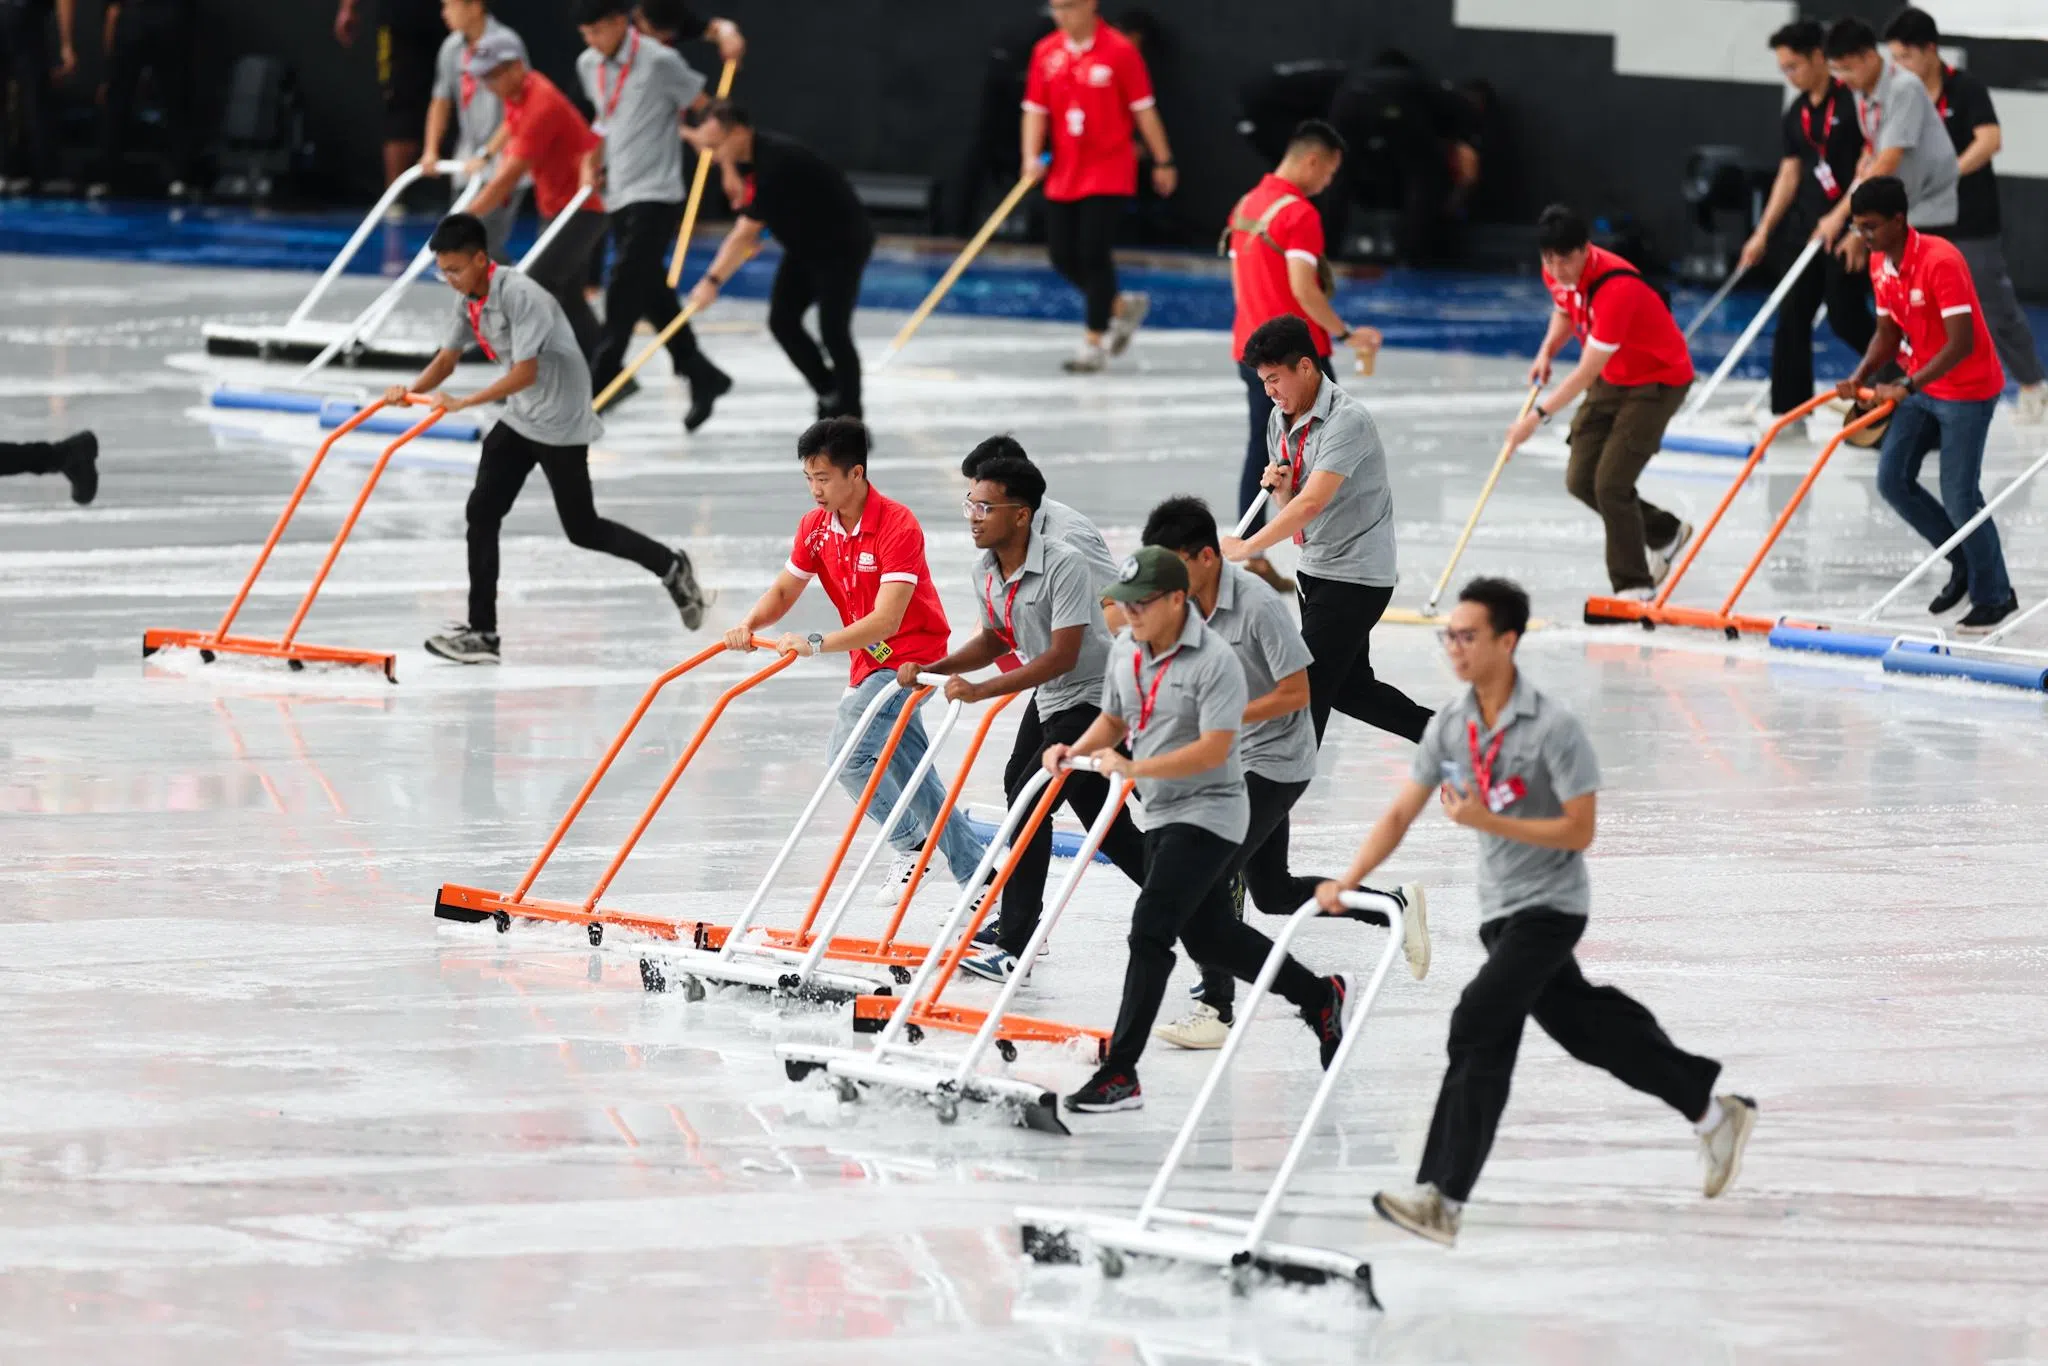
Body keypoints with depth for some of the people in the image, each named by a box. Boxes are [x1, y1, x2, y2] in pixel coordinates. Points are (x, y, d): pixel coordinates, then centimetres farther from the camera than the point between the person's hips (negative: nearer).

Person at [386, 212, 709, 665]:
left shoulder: (520, 296, -26)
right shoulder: (469, 299, 1)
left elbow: (525, 374, -31)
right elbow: (446, 359, 7)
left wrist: (462, 403, -34)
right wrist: (412, 390, -13)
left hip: (559, 422, -8)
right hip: (519, 421, 8)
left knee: (582, 529, 2)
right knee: (482, 513, -3)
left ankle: (671, 567, 25)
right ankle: (482, 633, -1)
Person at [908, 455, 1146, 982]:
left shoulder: (1064, 566, -29)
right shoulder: (985, 571, -4)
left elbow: (1063, 656, -31)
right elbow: (998, 640, 11)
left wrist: (983, 690, -33)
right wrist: (932, 669, -4)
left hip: (1093, 696, -9)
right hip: (1048, 698, 9)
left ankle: (1014, 946, -9)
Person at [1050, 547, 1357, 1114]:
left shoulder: (1215, 661, -21)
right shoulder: (1125, 651, 3)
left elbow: (1214, 749, -26)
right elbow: (1113, 720, 15)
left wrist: (1134, 768, -33)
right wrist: (1077, 750, -6)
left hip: (1208, 812, -9)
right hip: (1162, 813, 9)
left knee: (1150, 929, -17)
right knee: (1208, 935, 20)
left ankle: (1120, 1075, -16)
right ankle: (1319, 997, 40)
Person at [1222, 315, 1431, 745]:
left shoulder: (1346, 420, -23)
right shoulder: (1280, 419, 5)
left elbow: (1313, 502, -32)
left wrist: (1247, 548, -33)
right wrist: (1281, 487, -10)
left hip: (1356, 576, -10)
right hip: (1316, 570, 10)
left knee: (1307, 688, -12)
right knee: (1349, 687, 18)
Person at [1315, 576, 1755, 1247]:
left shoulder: (1554, 728, -19)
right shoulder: (1451, 726, 0)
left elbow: (1579, 831, -19)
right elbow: (1401, 814, 3)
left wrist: (1487, 821, -26)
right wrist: (1347, 881, -10)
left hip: (1550, 907, -8)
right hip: (1500, 909, 8)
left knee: (1480, 1029, -18)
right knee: (1587, 1028, 18)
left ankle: (1442, 1198, -19)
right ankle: (1715, 1113, 37)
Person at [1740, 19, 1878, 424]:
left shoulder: (1852, 103, -11)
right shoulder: (1795, 115, 11)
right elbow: (1789, 175, 14)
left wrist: (1858, 231, -18)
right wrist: (1763, 234, 8)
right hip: (1808, 227, 7)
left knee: (1846, 318, -6)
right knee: (1792, 317, 2)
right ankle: (1788, 412, 6)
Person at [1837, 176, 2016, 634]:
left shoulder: (1941, 261, -26)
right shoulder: (1880, 265, 0)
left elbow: (1961, 344, -29)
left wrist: (1908, 387, -33)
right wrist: (1860, 377, -8)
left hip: (1967, 390, -8)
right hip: (1920, 386, 8)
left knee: (1959, 494, -6)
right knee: (1892, 480, 3)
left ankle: (1994, 596, 11)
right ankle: (1964, 563, 22)